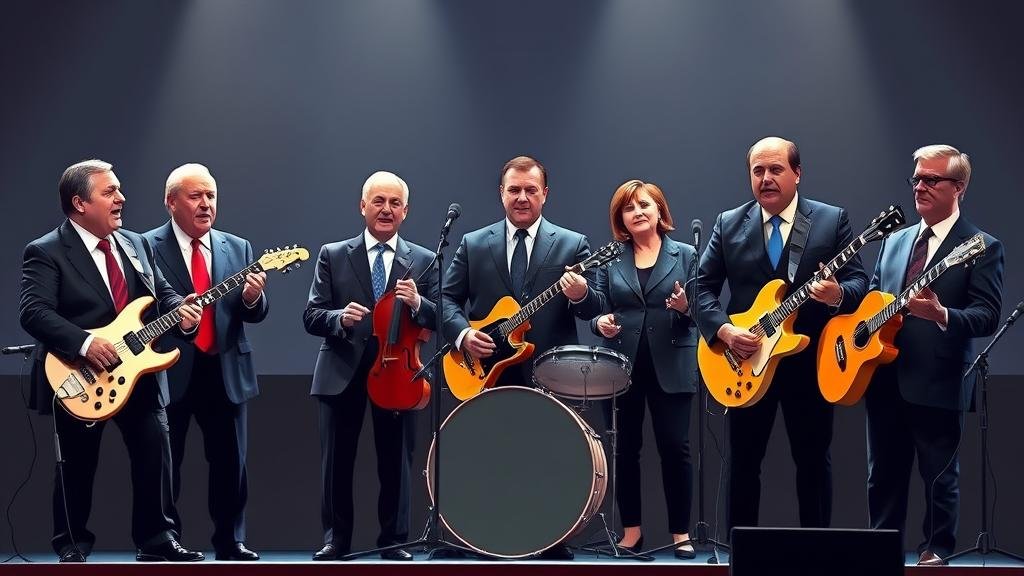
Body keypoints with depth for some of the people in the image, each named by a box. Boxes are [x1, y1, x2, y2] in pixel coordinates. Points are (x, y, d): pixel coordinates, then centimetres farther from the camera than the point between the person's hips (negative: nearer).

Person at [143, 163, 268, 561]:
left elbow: (256, 315, 8)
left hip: (225, 369, 4)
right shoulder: (147, 247, -3)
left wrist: (252, 299, -14)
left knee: (231, 461, 7)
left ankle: (230, 541, 17)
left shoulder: (238, 249, 11)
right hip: (169, 369, -4)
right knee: (165, 462, 4)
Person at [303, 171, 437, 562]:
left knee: (396, 463, 5)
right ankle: (336, 540, 16)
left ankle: (394, 541, 16)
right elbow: (311, 317, 0)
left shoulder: (423, 261, 6)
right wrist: (340, 318, -21)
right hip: (343, 374, 0)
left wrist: (417, 304, -21)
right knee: (336, 463, 5)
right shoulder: (333, 256, 5)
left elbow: (439, 321, 0)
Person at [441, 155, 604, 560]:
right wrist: (463, 332, -12)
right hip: (490, 375, 1)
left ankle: (555, 548, 11)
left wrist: (581, 295, -25)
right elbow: (448, 298, 7)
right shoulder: (473, 245, 9)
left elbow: (594, 309, -2)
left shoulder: (573, 245, 5)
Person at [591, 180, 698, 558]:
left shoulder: (685, 256, 5)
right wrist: (601, 323, -14)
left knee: (675, 447, -4)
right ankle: (631, 531, 12)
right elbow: (600, 311, 8)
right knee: (625, 450, 4)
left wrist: (685, 308, -19)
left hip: (670, 366, -2)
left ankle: (681, 532, 4)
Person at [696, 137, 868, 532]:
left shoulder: (833, 220, 1)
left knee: (813, 460, 6)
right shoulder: (728, 224, 5)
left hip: (809, 362, -1)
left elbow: (858, 281, -3)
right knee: (743, 461, 6)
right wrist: (724, 330, -14)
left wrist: (839, 294, -26)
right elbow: (703, 287, 3)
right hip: (746, 364, 1)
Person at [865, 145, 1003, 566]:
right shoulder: (896, 241, 16)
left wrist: (942, 315, -30)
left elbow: (988, 316, -13)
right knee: (883, 473, 12)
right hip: (885, 378, 6)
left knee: (940, 476, 3)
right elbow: (873, 295, 23)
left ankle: (936, 553, 15)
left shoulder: (981, 247, -5)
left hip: (938, 384, -6)